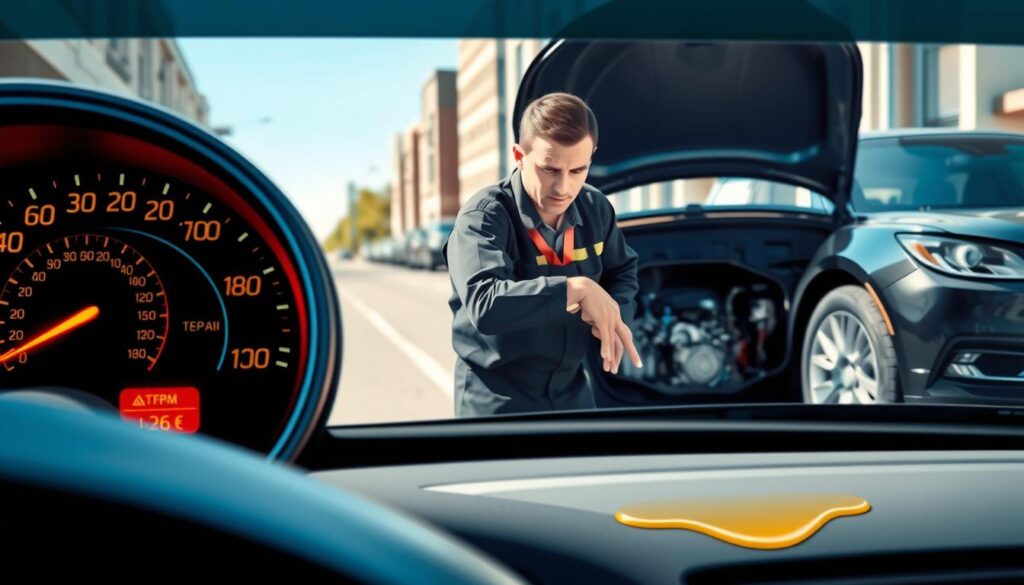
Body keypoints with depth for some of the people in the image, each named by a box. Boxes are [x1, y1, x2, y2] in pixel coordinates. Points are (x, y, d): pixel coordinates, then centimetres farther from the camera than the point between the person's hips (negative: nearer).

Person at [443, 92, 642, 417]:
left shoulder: (595, 208, -1)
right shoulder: (483, 217, -21)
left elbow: (623, 272, 14)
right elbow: (484, 305, -36)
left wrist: (614, 316, -8)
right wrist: (576, 289, -37)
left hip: (571, 390, 6)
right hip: (497, 399, -6)